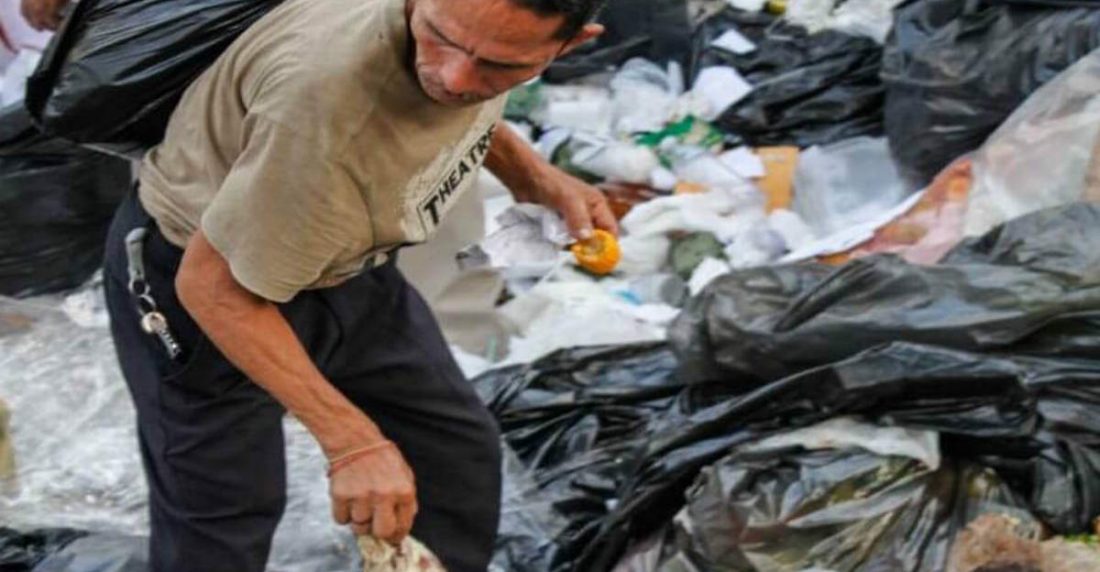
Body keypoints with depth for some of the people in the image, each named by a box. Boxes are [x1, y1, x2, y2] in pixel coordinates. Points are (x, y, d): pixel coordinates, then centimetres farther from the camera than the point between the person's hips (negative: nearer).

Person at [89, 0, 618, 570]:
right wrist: (351, 438, -29)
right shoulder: (330, 99, -42)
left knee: (459, 447, 14)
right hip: (196, 273, -7)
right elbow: (214, 285, -30)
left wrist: (538, 176, -8)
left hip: (333, 260, 7)